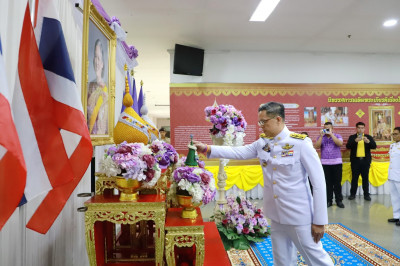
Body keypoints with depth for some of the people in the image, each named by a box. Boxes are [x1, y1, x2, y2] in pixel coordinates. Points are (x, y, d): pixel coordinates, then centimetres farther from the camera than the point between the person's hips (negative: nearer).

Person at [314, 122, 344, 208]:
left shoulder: (337, 136, 6)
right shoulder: (320, 137, 8)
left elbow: (340, 144, -15)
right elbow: (316, 147, -7)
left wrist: (331, 134, -14)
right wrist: (321, 135, -11)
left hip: (337, 163, -1)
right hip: (325, 163, 1)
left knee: (337, 182, 3)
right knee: (328, 182, 4)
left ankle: (339, 200, 13)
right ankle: (329, 200, 12)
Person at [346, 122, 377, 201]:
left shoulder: (369, 137, 9)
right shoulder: (352, 137, 5)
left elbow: (374, 146, -3)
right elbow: (348, 146, -9)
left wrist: (368, 141, -24)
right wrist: (355, 141, -26)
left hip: (365, 161, 1)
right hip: (355, 161, -1)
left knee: (365, 178, 5)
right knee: (354, 178, 3)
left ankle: (366, 194, 14)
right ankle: (353, 194, 13)